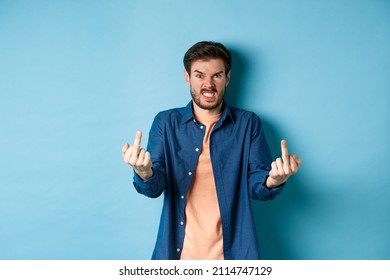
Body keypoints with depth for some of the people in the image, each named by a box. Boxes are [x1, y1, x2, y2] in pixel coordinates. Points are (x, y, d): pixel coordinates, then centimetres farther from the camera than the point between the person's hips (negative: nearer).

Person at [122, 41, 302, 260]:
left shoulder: (248, 123, -1)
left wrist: (274, 181, -27)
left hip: (233, 250, 0)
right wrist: (145, 173, -29)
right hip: (179, 251, 1)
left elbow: (257, 187, -4)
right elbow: (155, 187, -6)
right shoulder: (166, 122, 0)